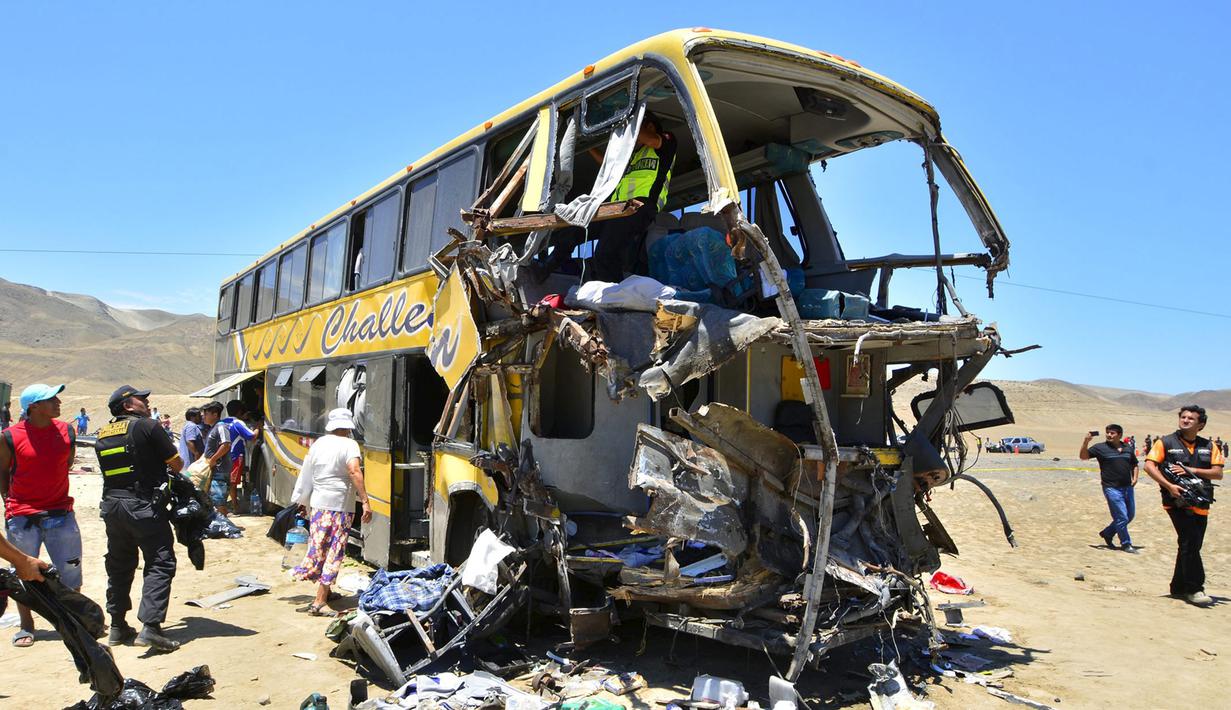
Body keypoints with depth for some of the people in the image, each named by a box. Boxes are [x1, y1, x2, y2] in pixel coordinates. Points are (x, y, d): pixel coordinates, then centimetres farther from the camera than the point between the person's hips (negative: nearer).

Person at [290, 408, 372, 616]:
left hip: (318, 504, 6)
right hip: (341, 506, -6)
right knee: (333, 553, -1)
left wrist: (302, 501, 28)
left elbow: (306, 473, 16)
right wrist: (365, 501, -26)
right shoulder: (349, 445, -8)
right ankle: (319, 601, -5)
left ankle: (325, 593, 30)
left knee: (318, 548, 17)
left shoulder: (318, 444, 9)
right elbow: (354, 471, -23)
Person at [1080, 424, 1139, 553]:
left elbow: (1134, 464, 23)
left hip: (1127, 487, 6)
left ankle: (1107, 533, 31)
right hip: (1112, 488, -6)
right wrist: (1086, 442, -22)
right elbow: (1083, 456, -8)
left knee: (1130, 516, 14)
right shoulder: (1101, 447, -4)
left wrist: (1135, 477, 6)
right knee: (1122, 517, -4)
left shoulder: (1128, 448, 10)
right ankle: (1126, 544, 12)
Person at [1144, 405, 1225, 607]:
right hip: (1178, 501, -5)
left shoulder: (1208, 446, 13)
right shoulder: (1166, 443, 2)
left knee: (1191, 546, 11)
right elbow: (1149, 465, -8)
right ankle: (1194, 589, -9)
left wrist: (1192, 470, -10)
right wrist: (1169, 486, -19)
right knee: (1189, 543, -14)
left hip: (1200, 505, 5)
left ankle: (1178, 587, 23)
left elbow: (1218, 473, 5)